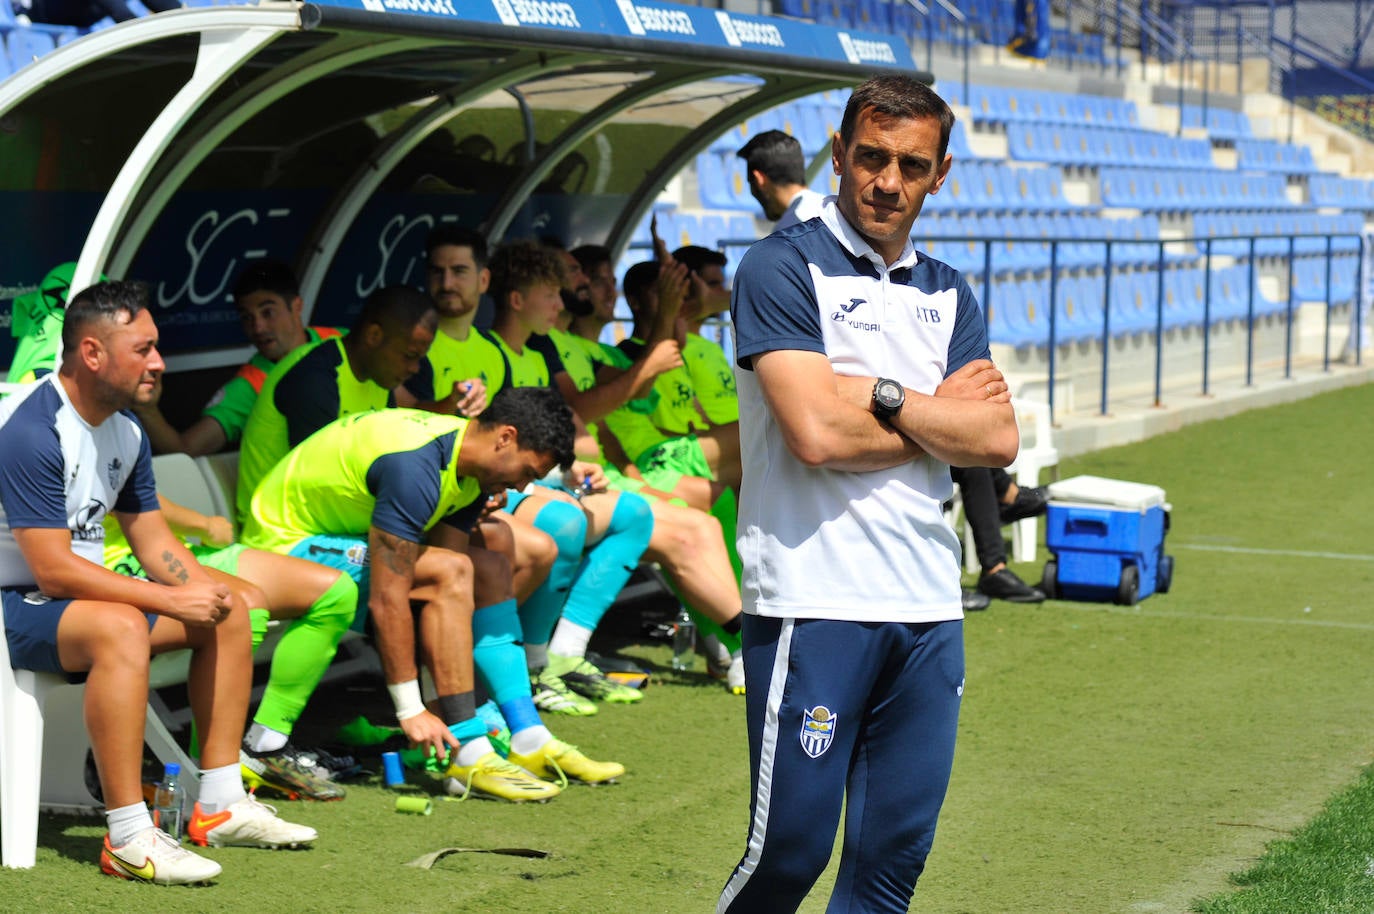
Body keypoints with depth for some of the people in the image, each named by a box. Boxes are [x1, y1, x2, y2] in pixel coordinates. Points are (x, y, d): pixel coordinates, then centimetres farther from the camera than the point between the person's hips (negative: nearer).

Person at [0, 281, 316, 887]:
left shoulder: (125, 430, 6)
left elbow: (153, 540, 12)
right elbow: (54, 569, -28)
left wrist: (203, 588, -10)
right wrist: (172, 601, -26)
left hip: (78, 592, 10)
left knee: (227, 617, 6)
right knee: (119, 627, -38)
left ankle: (220, 805, 9)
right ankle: (129, 840, -38)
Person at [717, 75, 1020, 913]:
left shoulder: (949, 295, 16)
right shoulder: (783, 268, -3)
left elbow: (997, 440, 4)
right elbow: (816, 432, -15)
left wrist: (881, 396, -8)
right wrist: (942, 412, -1)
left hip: (928, 607, 6)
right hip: (815, 601, -6)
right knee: (792, 847, -5)